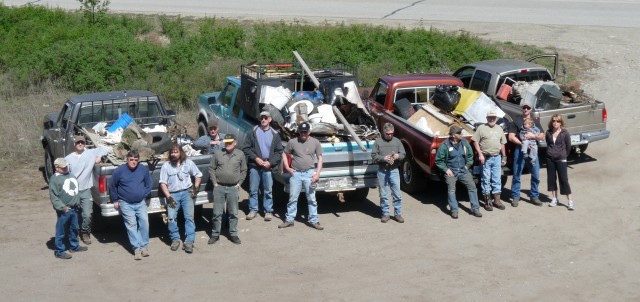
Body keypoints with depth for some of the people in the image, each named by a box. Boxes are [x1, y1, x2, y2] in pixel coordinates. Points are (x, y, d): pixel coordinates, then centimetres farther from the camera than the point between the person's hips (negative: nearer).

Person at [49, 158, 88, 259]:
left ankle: (74, 246, 37)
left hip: (74, 208, 8)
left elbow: (76, 189, 23)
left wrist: (77, 202, 16)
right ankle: (59, 251, 9)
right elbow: (53, 196, -17)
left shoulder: (71, 175, 12)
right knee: (61, 232, 1)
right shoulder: (55, 179, -13)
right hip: (64, 210, -8)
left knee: (74, 229, 21)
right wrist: (62, 207, -20)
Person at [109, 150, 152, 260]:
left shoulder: (144, 170, -1)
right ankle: (137, 248, -5)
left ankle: (144, 246, 2)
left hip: (140, 203, 2)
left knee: (144, 222, -10)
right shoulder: (119, 171, -7)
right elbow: (112, 186, 5)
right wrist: (115, 200, 8)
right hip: (125, 204, -2)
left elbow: (148, 184, 13)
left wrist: (144, 195, 5)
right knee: (131, 225, -6)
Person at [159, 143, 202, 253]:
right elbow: (163, 183, -1)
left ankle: (189, 242, -9)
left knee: (189, 217, -9)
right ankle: (175, 239, 5)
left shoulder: (188, 163, 5)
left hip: (186, 193, 0)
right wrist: (169, 197, -10)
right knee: (171, 217, -11)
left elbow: (198, 175, 15)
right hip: (173, 194, 0)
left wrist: (196, 188, 2)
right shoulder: (166, 166, 2)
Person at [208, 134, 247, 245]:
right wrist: (214, 182, 0)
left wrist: (239, 183, 1)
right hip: (219, 187, 0)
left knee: (233, 213, 7)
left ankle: (233, 234, 16)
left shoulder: (240, 155, 3)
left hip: (233, 188, 0)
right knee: (217, 213, 3)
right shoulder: (218, 154, 2)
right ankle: (215, 234, 13)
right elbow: (211, 168, 7)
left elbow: (244, 170, 9)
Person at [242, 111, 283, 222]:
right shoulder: (253, 132, 5)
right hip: (254, 166, 0)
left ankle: (268, 211, 12)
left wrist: (270, 162, -7)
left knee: (268, 190, 3)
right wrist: (255, 158, -9)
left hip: (268, 166, 0)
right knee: (253, 189, 4)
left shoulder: (275, 134, 7)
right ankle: (253, 210, 15)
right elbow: (246, 148, 3)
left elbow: (279, 151, 6)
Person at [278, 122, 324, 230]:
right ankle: (289, 220, 15)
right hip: (295, 173, 0)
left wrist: (317, 173, -6)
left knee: (311, 199, 4)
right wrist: (287, 168, -1)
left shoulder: (315, 142, 1)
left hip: (309, 173, 0)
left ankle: (314, 220, 11)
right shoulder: (292, 142, 0)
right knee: (293, 198, 6)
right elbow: (285, 154, 11)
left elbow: (320, 158, 3)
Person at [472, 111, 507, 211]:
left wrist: (504, 156, 14)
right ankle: (487, 201, 7)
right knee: (486, 179, 1)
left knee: (497, 179, 8)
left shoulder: (499, 129, 13)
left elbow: (502, 143, 18)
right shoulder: (482, 128, -3)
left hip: (497, 157, 5)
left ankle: (497, 200, 16)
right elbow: (475, 142, -6)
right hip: (485, 158, -5)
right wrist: (480, 154, -14)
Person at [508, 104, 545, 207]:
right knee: (517, 175, -1)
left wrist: (533, 136, -10)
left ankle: (534, 196, 16)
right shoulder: (516, 120, 4)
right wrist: (522, 143, -15)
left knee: (536, 175, 4)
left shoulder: (535, 121, 14)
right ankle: (515, 197, 6)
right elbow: (511, 137, -3)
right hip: (519, 150, -3)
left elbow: (542, 136, 10)